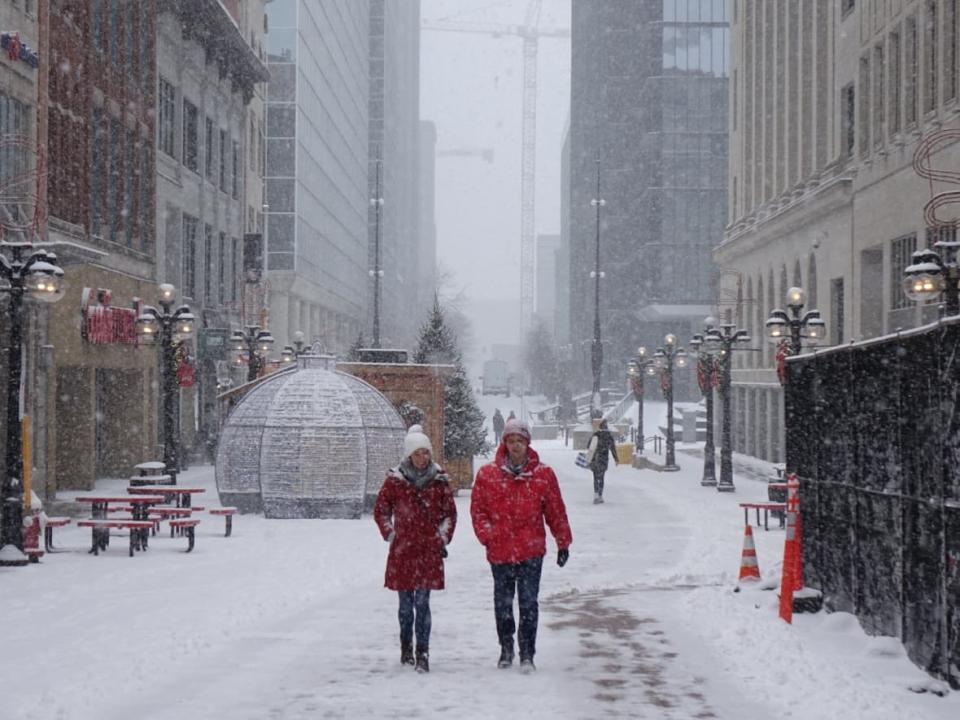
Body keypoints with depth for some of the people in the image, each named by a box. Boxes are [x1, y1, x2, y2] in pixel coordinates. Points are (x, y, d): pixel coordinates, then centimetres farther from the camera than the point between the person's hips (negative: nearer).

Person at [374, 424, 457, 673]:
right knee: (406, 603, 8)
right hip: (402, 550, 1)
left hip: (429, 550, -1)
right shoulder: (395, 480, 0)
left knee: (422, 603, -7)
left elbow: (450, 512, 12)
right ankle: (406, 648, 23)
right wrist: (390, 534, 4)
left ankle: (422, 654, -7)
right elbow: (380, 510, 11)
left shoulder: (439, 480, 2)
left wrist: (443, 538, 6)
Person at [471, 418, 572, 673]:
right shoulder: (487, 474, 0)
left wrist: (563, 542, 8)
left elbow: (556, 511, 6)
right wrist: (486, 535, -8)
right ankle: (506, 648, 28)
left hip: (532, 550, -1)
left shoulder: (543, 474, 0)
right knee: (503, 603, 12)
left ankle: (527, 654, 4)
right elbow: (477, 509, 5)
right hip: (499, 550, 1)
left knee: (529, 603, -3)